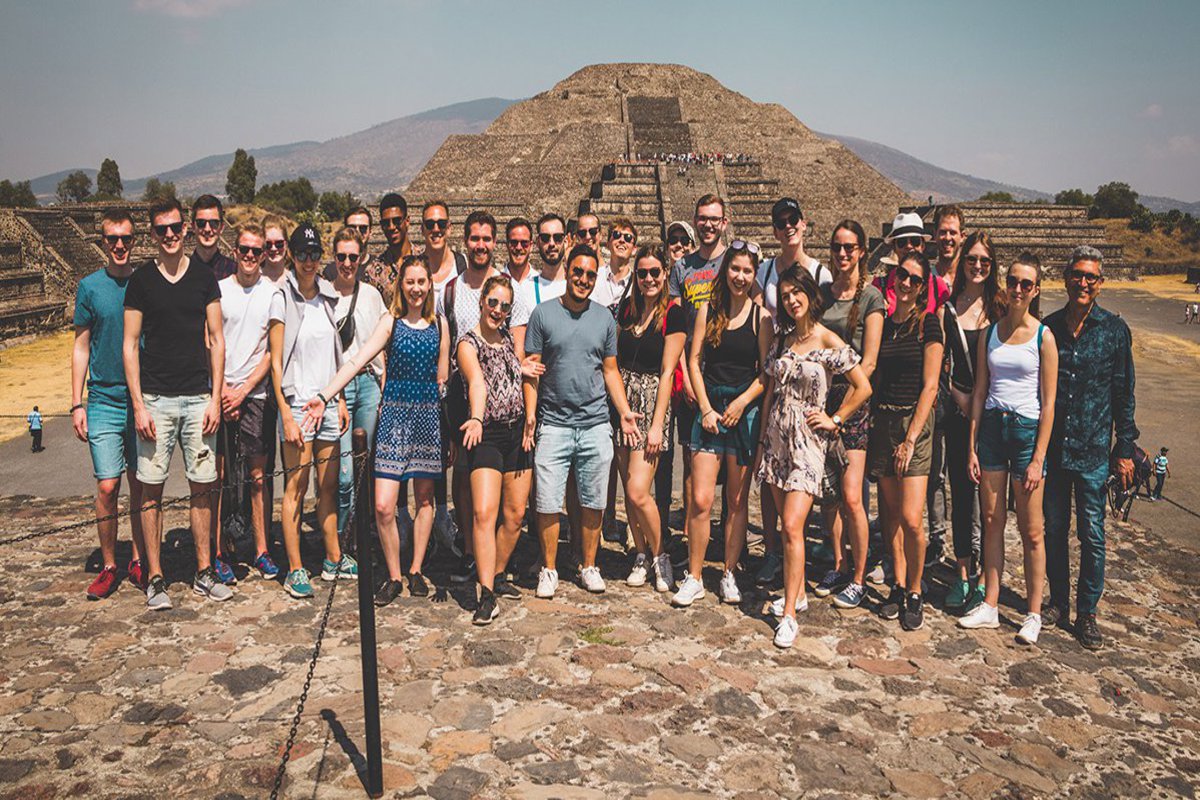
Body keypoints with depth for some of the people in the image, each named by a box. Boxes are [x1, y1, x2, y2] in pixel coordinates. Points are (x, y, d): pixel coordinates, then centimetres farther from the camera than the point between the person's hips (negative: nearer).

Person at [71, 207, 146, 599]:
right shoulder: (90, 286, 3)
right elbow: (81, 347, 6)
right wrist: (77, 404, 0)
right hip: (104, 401, -1)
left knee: (141, 486, 7)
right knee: (107, 486, -3)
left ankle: (139, 561, 19)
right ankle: (109, 566, 12)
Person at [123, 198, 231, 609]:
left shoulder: (204, 278, 7)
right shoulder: (140, 280, 4)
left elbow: (216, 340, 7)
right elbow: (130, 345, 2)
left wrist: (215, 398, -1)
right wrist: (138, 405, -6)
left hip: (198, 397, 1)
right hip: (155, 399, -1)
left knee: (202, 486, 4)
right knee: (151, 488, 0)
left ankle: (204, 573, 15)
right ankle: (155, 578, 10)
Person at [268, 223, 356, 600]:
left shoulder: (328, 297, 10)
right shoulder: (282, 299, -6)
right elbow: (276, 362, -8)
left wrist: (340, 399, 12)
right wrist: (286, 414, -13)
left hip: (327, 401, 5)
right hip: (297, 402, -5)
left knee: (328, 484, 11)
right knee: (297, 485, -2)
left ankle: (334, 560, 20)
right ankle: (295, 569, 6)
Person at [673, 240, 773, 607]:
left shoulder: (760, 315, 2)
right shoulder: (709, 310, 6)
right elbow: (694, 361, 4)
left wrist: (741, 403, -10)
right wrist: (706, 407, -5)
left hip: (746, 410, 0)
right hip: (709, 407, 1)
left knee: (737, 501, 7)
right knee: (700, 499, -5)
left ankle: (729, 575, 20)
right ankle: (694, 577, 7)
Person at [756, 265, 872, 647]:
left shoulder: (828, 342, -7)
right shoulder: (783, 339, 10)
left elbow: (863, 387, -4)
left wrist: (834, 420, -2)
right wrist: (762, 441, 13)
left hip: (807, 441, -6)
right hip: (776, 438, 6)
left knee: (792, 527, -13)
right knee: (789, 524, 11)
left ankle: (789, 614, -9)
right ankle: (798, 592, 26)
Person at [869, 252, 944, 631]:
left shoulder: (928, 324, -4)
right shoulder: (883, 323, 11)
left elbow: (929, 386, -9)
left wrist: (910, 439, -13)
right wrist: (874, 419, 5)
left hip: (915, 422, -5)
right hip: (882, 421, 5)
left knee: (911, 519, -8)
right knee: (891, 513, 8)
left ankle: (915, 593, 9)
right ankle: (899, 587, 20)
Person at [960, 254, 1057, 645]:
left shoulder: (1043, 336, -5)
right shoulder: (990, 331, 6)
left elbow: (1048, 403, -6)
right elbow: (980, 392, 8)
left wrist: (1038, 459, -10)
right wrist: (972, 446, 4)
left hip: (1027, 429, -4)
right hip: (991, 426, 4)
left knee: (1031, 529, 3)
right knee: (992, 521, 8)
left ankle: (1033, 614, 14)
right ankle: (990, 605, 17)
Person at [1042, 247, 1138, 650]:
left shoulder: (1114, 329, -1)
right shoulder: (1048, 327, 4)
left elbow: (1124, 393, 2)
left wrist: (1124, 449, -1)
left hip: (1093, 449, -2)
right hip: (1051, 446, 2)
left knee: (1092, 534, 3)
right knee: (1054, 528, 11)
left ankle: (1087, 612, 16)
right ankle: (1058, 602, 25)